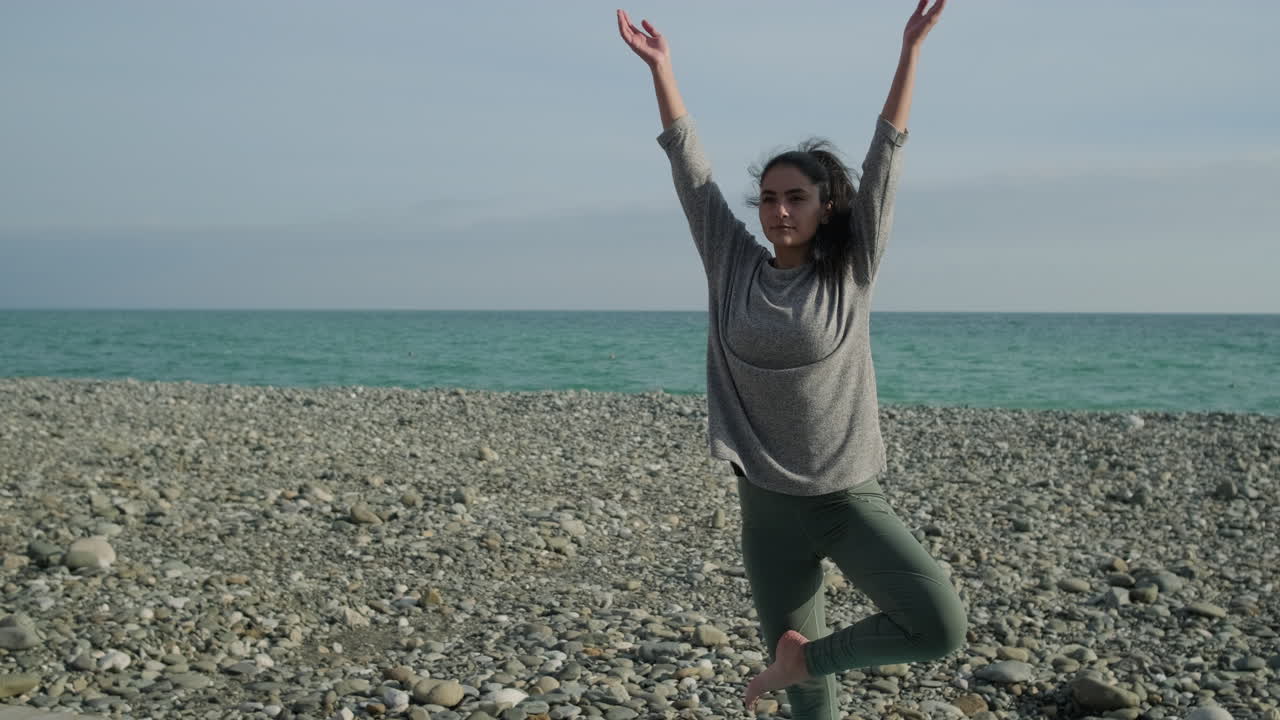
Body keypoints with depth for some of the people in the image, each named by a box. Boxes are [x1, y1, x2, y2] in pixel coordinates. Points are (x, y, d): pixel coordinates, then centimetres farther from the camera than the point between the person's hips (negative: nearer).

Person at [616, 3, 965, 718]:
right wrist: (659, 66, -1)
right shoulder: (734, 268, 1)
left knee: (942, 626, -19)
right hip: (768, 506, 1)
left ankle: (806, 657, 3)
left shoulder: (853, 273, -3)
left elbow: (886, 156, -6)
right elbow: (690, 164, 1)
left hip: (851, 500, -1)